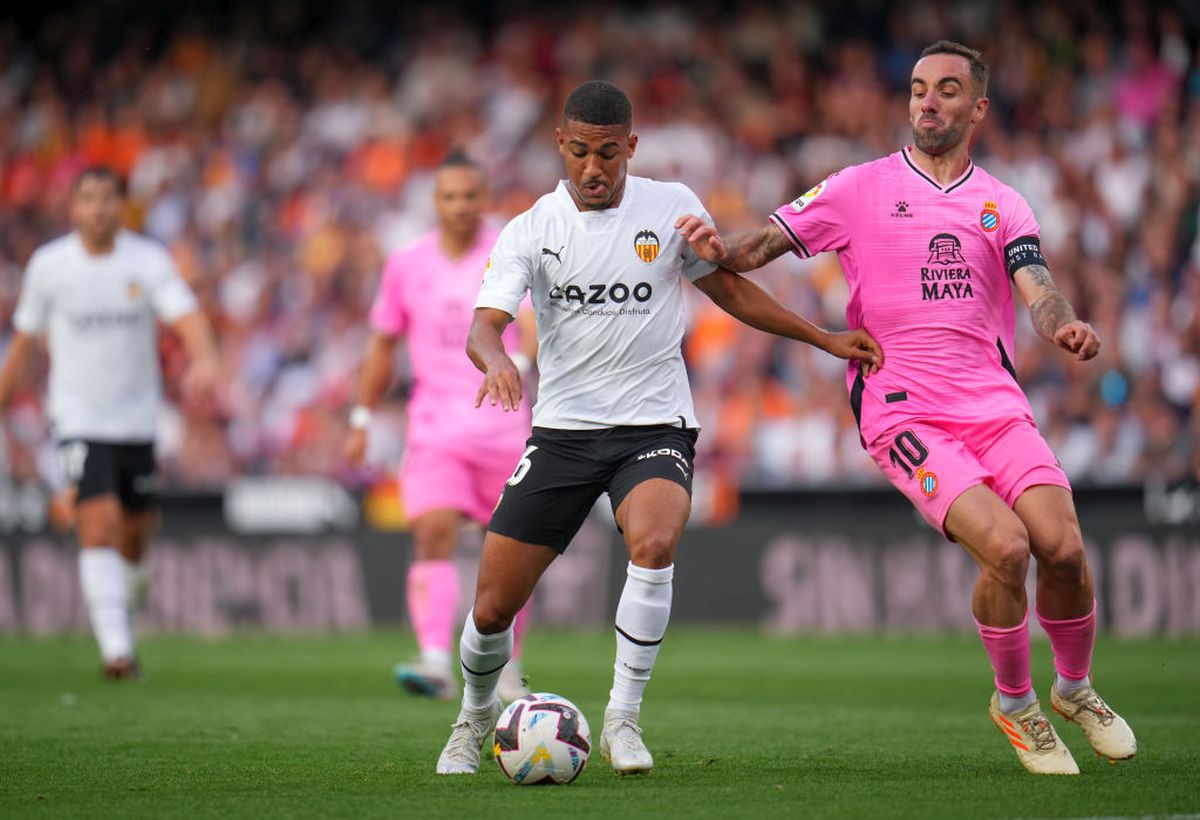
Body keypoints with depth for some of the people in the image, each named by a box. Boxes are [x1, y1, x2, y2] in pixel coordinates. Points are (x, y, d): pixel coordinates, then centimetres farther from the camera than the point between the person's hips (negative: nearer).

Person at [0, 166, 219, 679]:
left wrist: (203, 362, -39)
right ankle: (117, 648, -19)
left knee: (136, 531, 11)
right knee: (100, 526, -17)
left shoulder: (148, 261, -5)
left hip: (137, 419, 2)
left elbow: (186, 316, -18)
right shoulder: (49, 266, -3)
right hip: (79, 420, -2)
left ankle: (121, 594, 42)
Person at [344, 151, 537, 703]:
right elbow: (383, 345, 16)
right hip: (434, 428, 1)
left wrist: (516, 366, -41)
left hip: (502, 427, -1)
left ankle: (505, 665, 26)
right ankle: (435, 662, -32)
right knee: (433, 534, -19)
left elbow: (533, 325, -20)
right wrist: (362, 420, 13)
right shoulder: (406, 265, 6)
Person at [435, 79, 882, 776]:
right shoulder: (530, 231, -2)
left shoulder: (672, 207, 1)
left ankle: (624, 719, -18)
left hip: (654, 426, -1)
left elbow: (728, 287, 14)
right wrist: (497, 361, -37)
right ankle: (477, 718, 31)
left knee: (654, 543, -34)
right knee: (493, 609, -2)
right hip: (563, 428, 1)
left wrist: (826, 340, 11)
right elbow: (485, 324, -12)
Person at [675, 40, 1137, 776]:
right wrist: (723, 250, -21)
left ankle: (1075, 688, 17)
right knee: (1005, 547, -22)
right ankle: (1015, 703, 3)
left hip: (994, 403, 3)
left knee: (1063, 547, -14)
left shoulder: (1001, 204, 11)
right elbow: (766, 245, 2)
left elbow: (1036, 286, -4)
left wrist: (1064, 324, -27)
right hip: (903, 408, -3)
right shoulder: (863, 188, 5)